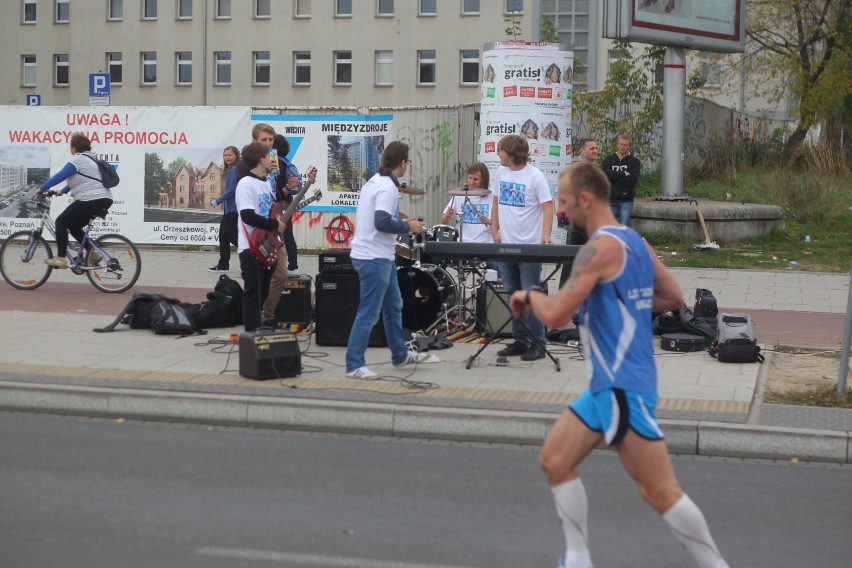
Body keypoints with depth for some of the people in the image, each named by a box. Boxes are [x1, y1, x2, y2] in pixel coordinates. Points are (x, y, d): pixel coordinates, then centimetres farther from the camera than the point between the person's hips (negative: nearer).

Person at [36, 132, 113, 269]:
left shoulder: (78, 159, -7)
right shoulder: (90, 159, 23)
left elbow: (59, 176, -13)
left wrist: (41, 189, -6)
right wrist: (62, 191, 34)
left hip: (90, 200, -9)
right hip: (104, 200, 9)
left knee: (61, 222, 2)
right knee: (74, 226, 21)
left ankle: (61, 259, -2)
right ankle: (93, 252, 12)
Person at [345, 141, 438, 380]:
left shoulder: (374, 181, 12)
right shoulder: (388, 187, -18)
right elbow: (382, 223, -27)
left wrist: (402, 223, 16)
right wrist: (408, 226, -13)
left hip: (380, 255, 11)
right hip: (374, 259, -11)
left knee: (393, 306, 21)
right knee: (368, 314, -7)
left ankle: (400, 355, 33)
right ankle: (354, 366, -4)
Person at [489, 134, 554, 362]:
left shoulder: (535, 176, -10)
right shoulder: (501, 173, 9)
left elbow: (548, 207, -13)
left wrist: (545, 234, -27)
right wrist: (495, 231, 7)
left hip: (530, 247, -6)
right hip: (505, 246, 6)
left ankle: (537, 344, 4)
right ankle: (520, 341, 20)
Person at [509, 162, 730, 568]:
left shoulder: (602, 246, -18)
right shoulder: (634, 241, 10)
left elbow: (554, 316, -24)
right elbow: (673, 298, 20)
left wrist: (529, 295, -4)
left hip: (622, 386, -10)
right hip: (608, 383, 10)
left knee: (660, 491, -5)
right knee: (555, 460, 12)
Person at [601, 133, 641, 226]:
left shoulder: (635, 162, 4)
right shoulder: (608, 160, 8)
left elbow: (633, 180, -12)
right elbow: (603, 174, -13)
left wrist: (614, 176, -11)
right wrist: (623, 174, -14)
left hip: (626, 200, -1)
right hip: (610, 199, 1)